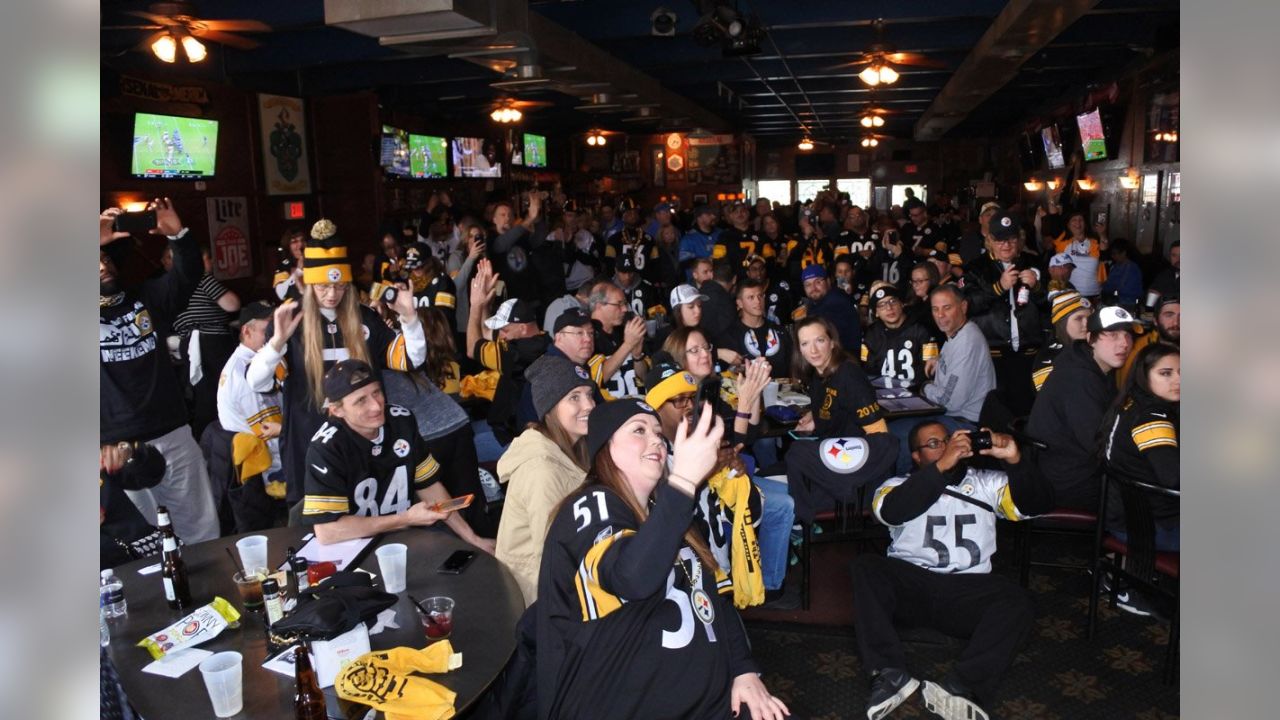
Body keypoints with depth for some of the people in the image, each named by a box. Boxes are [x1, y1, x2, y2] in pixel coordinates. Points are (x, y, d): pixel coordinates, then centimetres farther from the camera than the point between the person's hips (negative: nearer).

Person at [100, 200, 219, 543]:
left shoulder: (146, 298, 8)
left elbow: (188, 273, -1)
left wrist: (178, 234, -21)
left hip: (173, 434, 3)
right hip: (118, 445, -2)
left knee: (202, 527, 13)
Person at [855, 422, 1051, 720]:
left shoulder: (986, 482, 20)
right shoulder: (899, 484, 14)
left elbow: (1039, 503, 7)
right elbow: (891, 511, -10)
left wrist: (1015, 461, -12)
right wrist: (942, 466, -16)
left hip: (966, 590, 1)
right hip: (909, 583, -1)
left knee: (1015, 600, -29)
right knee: (865, 566, -29)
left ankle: (958, 689, -39)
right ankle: (890, 675, -34)